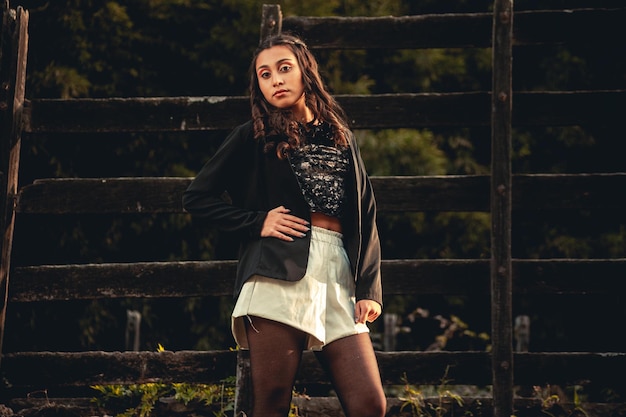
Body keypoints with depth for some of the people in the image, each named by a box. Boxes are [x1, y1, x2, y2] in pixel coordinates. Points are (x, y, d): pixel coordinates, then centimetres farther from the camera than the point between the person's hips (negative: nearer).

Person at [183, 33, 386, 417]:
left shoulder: (341, 138, 19)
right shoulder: (253, 138, 10)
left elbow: (366, 216, 17)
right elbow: (197, 197, 10)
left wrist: (369, 288, 6)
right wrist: (257, 223, -3)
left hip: (338, 274, 3)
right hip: (279, 274, -3)